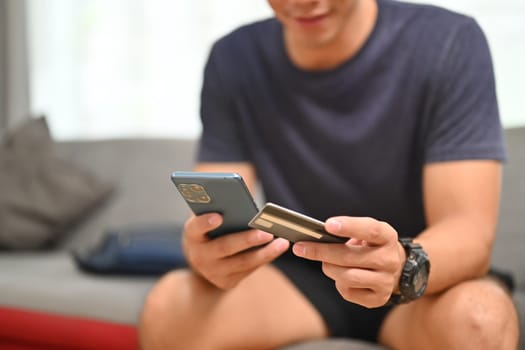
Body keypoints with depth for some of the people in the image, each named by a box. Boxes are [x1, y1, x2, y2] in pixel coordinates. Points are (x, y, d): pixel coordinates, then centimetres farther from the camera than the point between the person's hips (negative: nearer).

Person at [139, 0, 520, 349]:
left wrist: (404, 267, -43)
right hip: (292, 282, 3)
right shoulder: (233, 60, -7)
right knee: (168, 306, -23)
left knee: (477, 315, -34)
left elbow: (470, 229, -21)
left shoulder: (450, 43, -16)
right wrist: (207, 253, -35)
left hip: (425, 286, -2)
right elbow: (216, 219, -11)